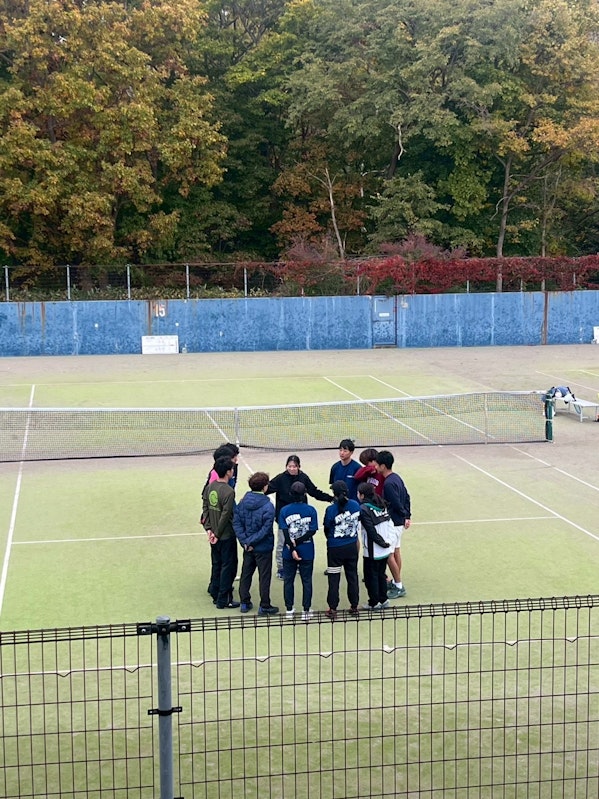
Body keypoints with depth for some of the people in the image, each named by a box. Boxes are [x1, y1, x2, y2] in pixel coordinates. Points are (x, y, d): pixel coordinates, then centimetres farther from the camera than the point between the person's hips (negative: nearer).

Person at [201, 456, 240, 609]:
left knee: (216, 564, 19)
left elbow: (205, 508, 3)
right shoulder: (229, 492, -22)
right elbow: (225, 515, -21)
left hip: (215, 534, 7)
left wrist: (209, 529, 4)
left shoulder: (210, 487, 0)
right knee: (228, 566, 3)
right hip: (226, 536, -7)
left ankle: (215, 594, 28)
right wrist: (217, 534, -12)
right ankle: (223, 600, 8)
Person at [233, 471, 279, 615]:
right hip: (263, 548, -5)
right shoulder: (267, 506, -20)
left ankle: (245, 603, 25)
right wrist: (250, 541, -16)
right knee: (264, 576, 6)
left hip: (248, 547, 5)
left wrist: (245, 541, -9)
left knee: (246, 574, 18)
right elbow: (265, 529, -23)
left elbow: (236, 523, -7)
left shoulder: (243, 503, -4)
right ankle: (264, 606, 13)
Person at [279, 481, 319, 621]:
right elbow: (312, 531, -12)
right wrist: (297, 542, -12)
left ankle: (289, 610, 18)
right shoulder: (311, 510, -7)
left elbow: (285, 533, -11)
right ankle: (306, 611, 11)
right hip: (307, 552, -1)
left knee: (288, 580, 13)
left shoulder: (284, 510, -6)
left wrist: (292, 548, -13)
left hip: (288, 553, 1)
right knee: (307, 581, 9)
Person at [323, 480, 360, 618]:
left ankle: (332, 609, 9)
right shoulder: (355, 505, -6)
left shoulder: (331, 510, -17)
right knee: (352, 576, 16)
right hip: (352, 547, 4)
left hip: (335, 548, -4)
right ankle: (354, 605, 24)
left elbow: (326, 529, -7)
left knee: (334, 578, 6)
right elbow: (358, 524, 5)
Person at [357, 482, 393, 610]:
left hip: (373, 551, -7)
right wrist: (389, 543, 2)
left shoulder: (364, 509, -16)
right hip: (385, 550, 7)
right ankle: (383, 600, 25)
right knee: (381, 574, 19)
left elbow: (371, 531, -19)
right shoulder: (381, 505, 5)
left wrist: (382, 543, -10)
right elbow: (390, 525, 4)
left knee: (371, 576, 7)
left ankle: (374, 603, 13)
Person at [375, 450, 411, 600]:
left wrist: (404, 515, -4)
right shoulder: (396, 477, 6)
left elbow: (397, 504, -22)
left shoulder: (389, 484, -24)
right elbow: (406, 497, 10)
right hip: (399, 521, 10)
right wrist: (407, 517, 9)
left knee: (388, 555, -2)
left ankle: (399, 587, 5)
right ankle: (396, 582, 28)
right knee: (396, 552, 18)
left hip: (393, 522, -10)